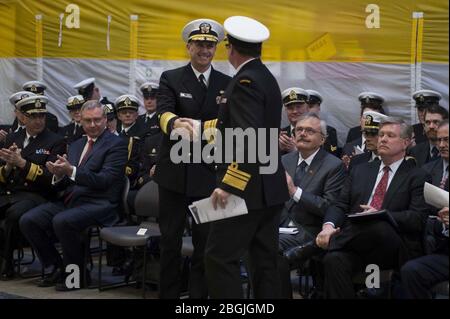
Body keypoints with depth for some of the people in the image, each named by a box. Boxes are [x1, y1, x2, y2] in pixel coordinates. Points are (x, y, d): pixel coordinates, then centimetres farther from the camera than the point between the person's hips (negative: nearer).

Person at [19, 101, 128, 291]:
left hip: (98, 204, -7)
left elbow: (105, 180, -14)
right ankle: (58, 267, 5)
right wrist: (59, 174, -7)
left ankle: (77, 274, -11)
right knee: (28, 221, -11)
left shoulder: (116, 144, -1)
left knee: (62, 221, -33)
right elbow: (63, 185, 17)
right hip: (69, 201, 7)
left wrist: (71, 171, -23)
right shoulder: (76, 145, 20)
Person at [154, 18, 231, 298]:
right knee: (170, 240, 8)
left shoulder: (227, 84, 5)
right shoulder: (171, 78, 1)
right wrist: (175, 123, -39)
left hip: (209, 173, 1)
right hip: (174, 172, -1)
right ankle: (168, 293, 21)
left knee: (205, 241, 5)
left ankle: (199, 294, 16)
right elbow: (164, 113, -16)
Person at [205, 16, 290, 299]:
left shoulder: (246, 81, -15)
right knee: (265, 260, 11)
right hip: (269, 187, 10)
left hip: (248, 189, -10)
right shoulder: (266, 78, 15)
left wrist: (228, 184, -25)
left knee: (221, 257, -6)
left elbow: (248, 137, -25)